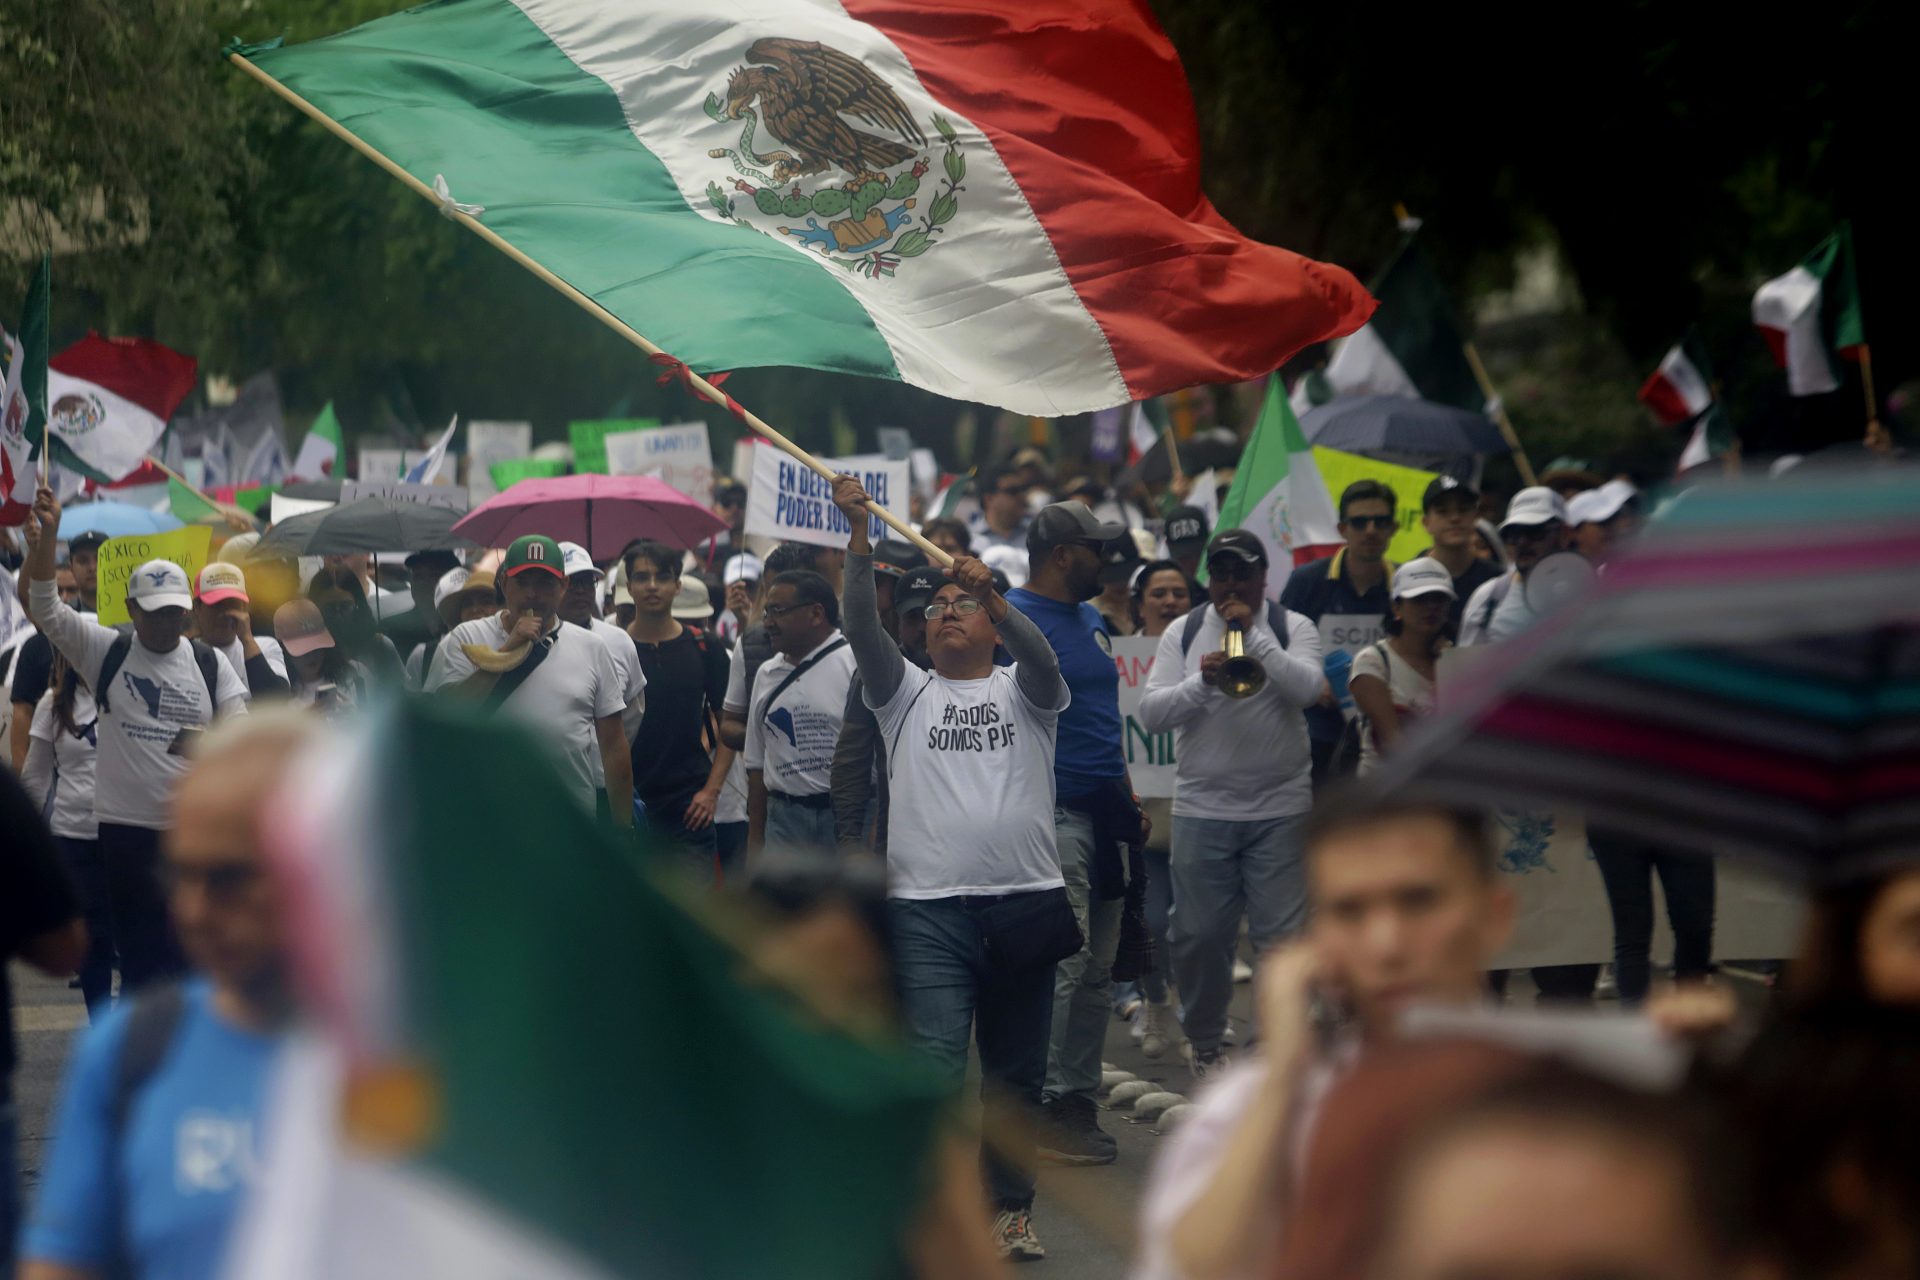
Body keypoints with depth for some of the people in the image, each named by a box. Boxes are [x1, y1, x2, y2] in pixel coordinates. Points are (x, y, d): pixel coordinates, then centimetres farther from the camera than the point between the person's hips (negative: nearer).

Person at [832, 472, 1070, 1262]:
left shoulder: (1023, 692, 12)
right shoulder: (905, 693, 13)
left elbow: (1040, 657, -11)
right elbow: (864, 630, -3)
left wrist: (993, 595, -30)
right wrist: (859, 539, -18)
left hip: (1024, 903, 1)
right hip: (928, 908, -1)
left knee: (1016, 1076, 9)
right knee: (935, 1070, -12)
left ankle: (1008, 1209, 19)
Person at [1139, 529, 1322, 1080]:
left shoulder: (1292, 628, 2)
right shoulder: (1182, 634, 7)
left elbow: (1308, 688, -16)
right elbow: (1151, 712, -1)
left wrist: (1253, 633, -17)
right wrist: (1202, 680, -16)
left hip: (1279, 807, -2)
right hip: (1202, 807, 2)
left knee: (1282, 933, -4)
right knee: (1198, 935, 6)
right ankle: (1204, 1043, 22)